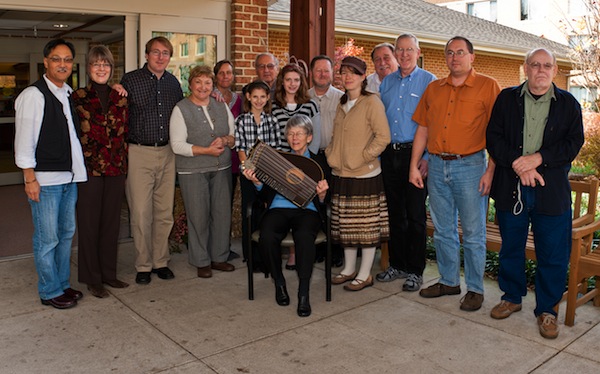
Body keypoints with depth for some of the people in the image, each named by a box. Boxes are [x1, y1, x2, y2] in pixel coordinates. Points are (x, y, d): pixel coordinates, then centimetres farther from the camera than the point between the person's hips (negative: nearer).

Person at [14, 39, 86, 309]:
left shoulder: (69, 94, 11)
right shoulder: (33, 95, -11)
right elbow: (24, 141, -13)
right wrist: (30, 179, -15)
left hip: (69, 177, 8)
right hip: (45, 180, -8)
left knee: (66, 234, 16)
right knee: (47, 239, 2)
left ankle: (62, 284, 31)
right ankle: (50, 292, 17)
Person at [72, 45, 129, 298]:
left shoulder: (120, 98, 9)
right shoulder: (78, 97, -3)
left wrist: (125, 163, 8)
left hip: (116, 169, 4)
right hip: (89, 169, -4)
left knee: (111, 222, 11)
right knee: (89, 223, 4)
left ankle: (109, 273, 25)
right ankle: (92, 279, 16)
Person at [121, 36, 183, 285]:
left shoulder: (173, 83, 11)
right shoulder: (130, 80, -2)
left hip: (167, 153, 4)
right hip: (140, 153, -4)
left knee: (165, 213, 9)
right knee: (141, 213, 0)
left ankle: (161, 261, 22)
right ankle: (143, 265, 14)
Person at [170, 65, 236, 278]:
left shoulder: (222, 106, 10)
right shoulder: (181, 109, -3)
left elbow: (235, 135, 12)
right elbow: (177, 145, -10)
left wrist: (225, 140, -10)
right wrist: (207, 150, -17)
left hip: (222, 169, 4)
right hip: (193, 171, -4)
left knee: (222, 213, 6)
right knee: (199, 216, 0)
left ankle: (219, 257, 21)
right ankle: (201, 261, 15)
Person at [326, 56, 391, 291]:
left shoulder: (372, 102, -9)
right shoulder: (342, 104, 14)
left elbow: (383, 137, -15)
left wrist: (362, 157, -15)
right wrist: (331, 155, 8)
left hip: (365, 175, -7)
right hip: (340, 174, 7)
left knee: (367, 226, 3)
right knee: (345, 226, 14)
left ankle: (365, 274, 15)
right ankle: (349, 268, 28)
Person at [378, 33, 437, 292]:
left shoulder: (429, 82, -2)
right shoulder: (387, 82, 14)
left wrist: (427, 158, -15)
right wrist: (378, 153, 8)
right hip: (389, 154, 5)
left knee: (415, 214, 1)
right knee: (395, 212, 12)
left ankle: (415, 271, 12)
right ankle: (397, 264, 24)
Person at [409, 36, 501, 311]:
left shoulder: (488, 86, -1)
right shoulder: (433, 88, 13)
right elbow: (422, 129, 13)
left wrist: (491, 170, -12)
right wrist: (414, 166, 7)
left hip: (470, 165, -4)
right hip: (437, 166, 5)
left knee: (473, 232, 3)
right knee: (443, 230, 13)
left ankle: (475, 288, 17)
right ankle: (449, 281, 27)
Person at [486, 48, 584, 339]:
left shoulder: (568, 104, 5)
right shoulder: (507, 99, 5)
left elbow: (573, 143, -3)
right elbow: (493, 137, -2)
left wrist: (538, 158, -17)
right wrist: (518, 165, -14)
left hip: (552, 191, 0)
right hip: (511, 188, 1)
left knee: (553, 254, 4)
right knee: (510, 248, 14)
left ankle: (546, 309, 21)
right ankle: (512, 297, 33)